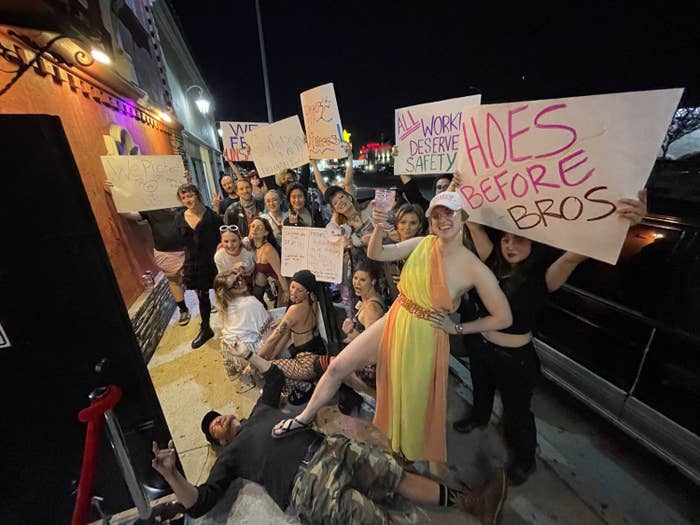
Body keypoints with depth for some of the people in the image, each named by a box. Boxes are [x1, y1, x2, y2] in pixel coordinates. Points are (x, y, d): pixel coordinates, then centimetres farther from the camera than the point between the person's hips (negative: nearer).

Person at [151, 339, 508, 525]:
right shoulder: (230, 455, 13)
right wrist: (169, 472, -13)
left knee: (400, 476, -4)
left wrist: (248, 355, 37)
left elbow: (275, 376, 36)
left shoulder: (260, 412, 28)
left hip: (330, 449, 6)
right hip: (307, 485, -6)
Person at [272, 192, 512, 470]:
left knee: (412, 407, 16)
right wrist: (379, 227, -29)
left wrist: (457, 327, -8)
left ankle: (410, 454, 52)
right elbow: (375, 254, -10)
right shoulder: (423, 243, -5)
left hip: (424, 340, -3)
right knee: (337, 366, 7)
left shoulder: (475, 269, -15)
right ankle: (305, 417, 35)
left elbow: (503, 318, -8)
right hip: (392, 322, 4)